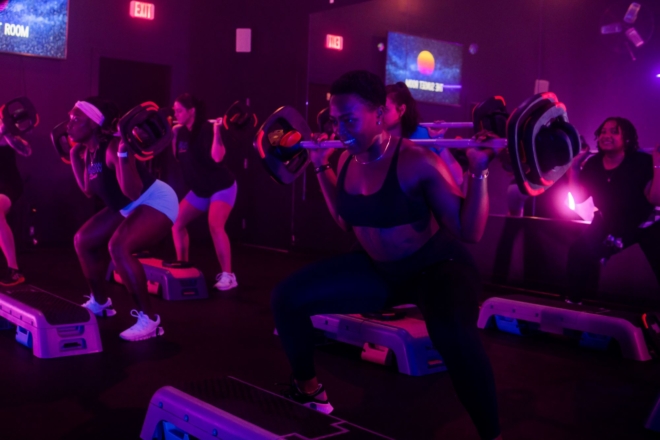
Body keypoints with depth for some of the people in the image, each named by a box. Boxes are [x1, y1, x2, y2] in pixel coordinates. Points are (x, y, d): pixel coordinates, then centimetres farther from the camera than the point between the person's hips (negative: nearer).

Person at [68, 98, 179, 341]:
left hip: (157, 202, -10)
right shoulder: (88, 152, 1)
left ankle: (148, 319, -21)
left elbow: (133, 192, -34)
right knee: (83, 241, 11)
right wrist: (74, 156, 11)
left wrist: (124, 153, -39)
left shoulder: (113, 148, -26)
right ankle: (100, 303, 29)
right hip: (129, 207, 10)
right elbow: (89, 191, 13)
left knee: (118, 247, -32)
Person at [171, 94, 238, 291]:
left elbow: (217, 157, -37)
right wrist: (173, 135, 12)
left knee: (215, 225, -27)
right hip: (199, 189, 8)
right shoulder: (182, 132, 1)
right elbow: (178, 156, 17)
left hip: (222, 186, -8)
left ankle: (228, 276, -21)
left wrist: (216, 130, -39)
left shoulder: (206, 129, -21)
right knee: (177, 222, 5)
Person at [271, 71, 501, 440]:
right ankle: (308, 390, 22)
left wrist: (478, 173, -31)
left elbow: (470, 231, -21)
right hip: (378, 269, 7)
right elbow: (348, 219, 15)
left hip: (437, 265, -7)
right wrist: (321, 167, 13)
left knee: (454, 334, -41)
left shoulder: (416, 162, -24)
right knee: (287, 297, 0)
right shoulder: (348, 163, -4)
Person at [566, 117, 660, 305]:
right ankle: (574, 301, 7)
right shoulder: (593, 165, -10)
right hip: (608, 224, 4)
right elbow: (578, 197, -6)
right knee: (579, 254, -10)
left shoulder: (642, 162, -25)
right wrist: (573, 167, -12)